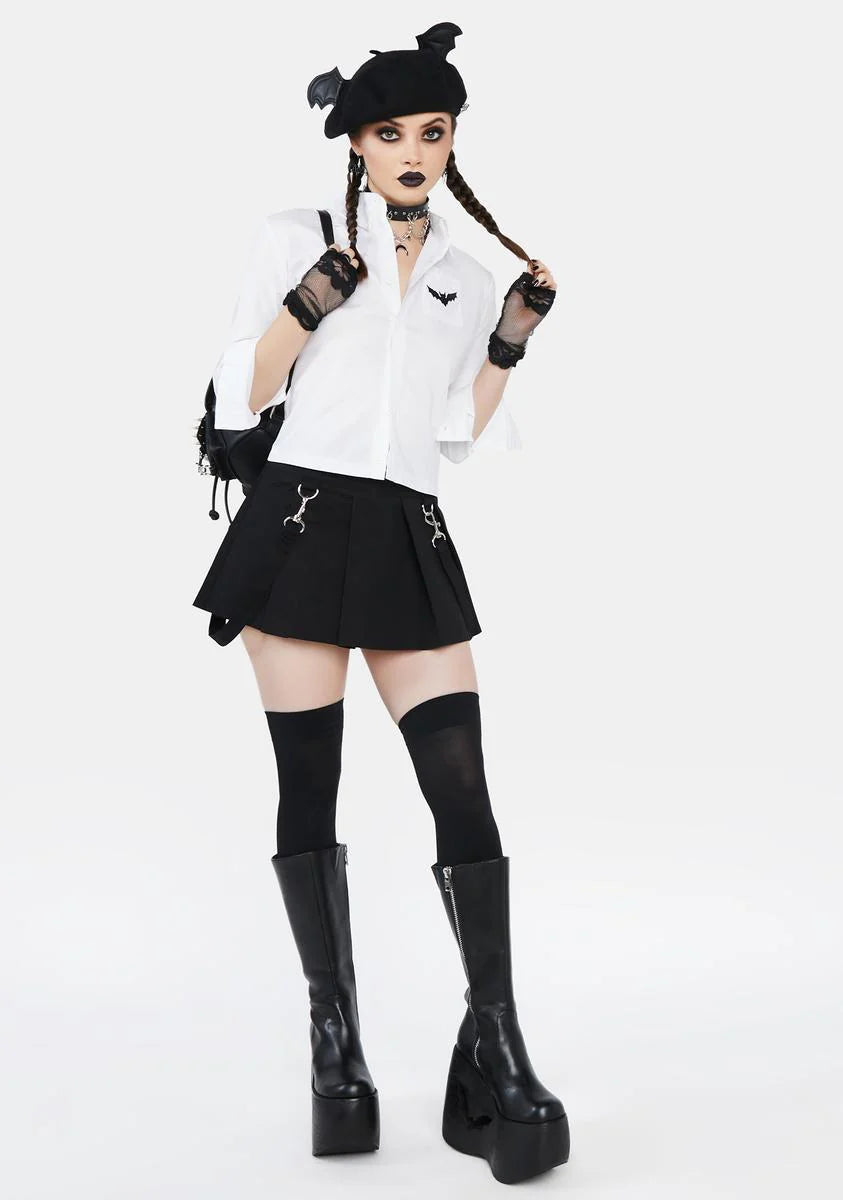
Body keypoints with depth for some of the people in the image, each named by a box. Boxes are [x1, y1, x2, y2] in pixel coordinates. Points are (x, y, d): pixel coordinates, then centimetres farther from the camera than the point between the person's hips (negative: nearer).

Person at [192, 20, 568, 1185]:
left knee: (465, 789, -8)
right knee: (308, 789, -1)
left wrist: (509, 345, 6)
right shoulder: (298, 236, 5)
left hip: (410, 542, 3)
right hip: (301, 521, -3)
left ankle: (495, 1055, -3)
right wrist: (308, 305, -12)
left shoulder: (470, 277, 17)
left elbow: (461, 436, 16)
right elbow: (241, 397, 1)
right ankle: (336, 1039, 10)